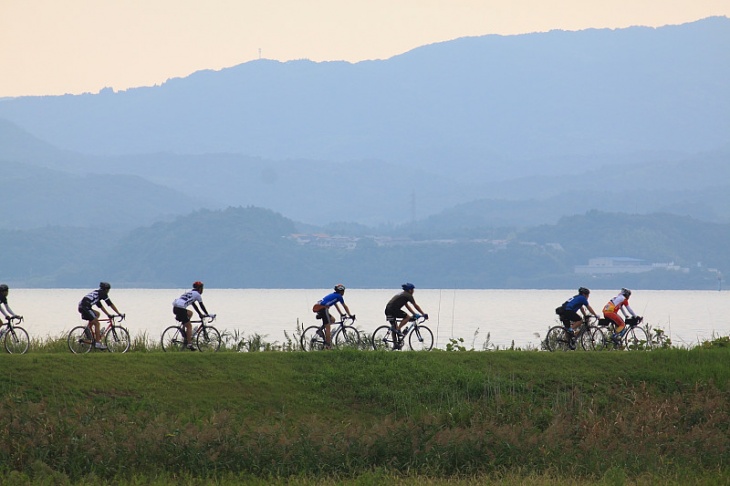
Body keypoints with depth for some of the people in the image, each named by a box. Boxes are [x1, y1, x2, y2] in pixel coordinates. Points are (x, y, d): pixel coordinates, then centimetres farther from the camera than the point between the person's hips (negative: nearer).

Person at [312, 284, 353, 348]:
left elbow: (336, 306, 39)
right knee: (328, 327, -5)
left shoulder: (333, 295, 27)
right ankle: (328, 345, -6)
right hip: (323, 308, -9)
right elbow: (345, 307, 7)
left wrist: (341, 314, 46)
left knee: (332, 320, 23)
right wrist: (350, 315, 16)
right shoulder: (339, 296, 3)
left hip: (318, 308, 9)